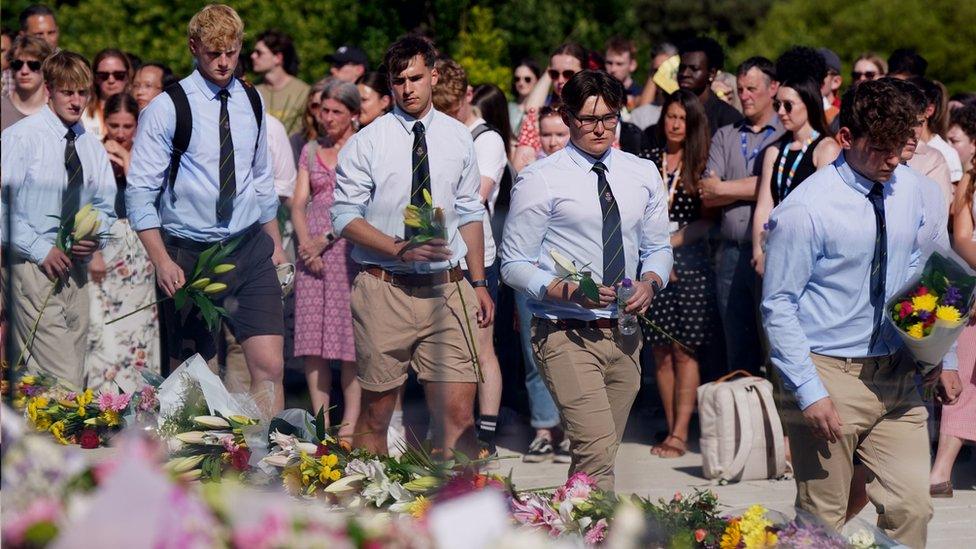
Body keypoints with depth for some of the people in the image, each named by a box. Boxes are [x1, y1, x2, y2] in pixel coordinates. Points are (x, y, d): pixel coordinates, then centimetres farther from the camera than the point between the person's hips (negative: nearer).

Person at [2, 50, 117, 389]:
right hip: (34, 267, -6)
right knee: (61, 379, -16)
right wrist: (40, 249, -16)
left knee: (75, 371, 8)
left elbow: (105, 205, 20)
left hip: (76, 268, 6)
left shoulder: (92, 147, 13)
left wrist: (96, 236, -3)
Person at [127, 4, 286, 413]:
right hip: (190, 254, -3)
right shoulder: (167, 108, -9)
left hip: (251, 249, 3)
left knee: (269, 366, -9)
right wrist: (162, 262, -17)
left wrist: (275, 242, 17)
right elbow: (140, 191, -10)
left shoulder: (251, 102, 8)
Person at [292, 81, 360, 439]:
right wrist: (305, 242, -7)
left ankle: (351, 423, -4)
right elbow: (298, 203, 11)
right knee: (312, 339, 1)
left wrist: (328, 240, -12)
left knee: (351, 337, -7)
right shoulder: (311, 151, 16)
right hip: (313, 250, 5)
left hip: (351, 248, -4)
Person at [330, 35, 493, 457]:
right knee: (377, 412, 6)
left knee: (459, 414, -7)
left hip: (446, 288, 2)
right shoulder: (367, 142, -1)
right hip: (385, 290, -2)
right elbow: (345, 217, -4)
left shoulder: (458, 138, 10)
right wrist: (400, 249, -17)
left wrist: (479, 284, 12)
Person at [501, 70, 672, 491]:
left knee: (599, 454, 12)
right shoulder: (541, 180, -5)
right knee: (596, 450, -20)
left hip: (624, 335, 6)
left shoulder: (643, 175, 11)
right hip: (567, 335, -6)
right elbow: (515, 264, -4)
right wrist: (565, 291, -21)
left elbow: (658, 248, 18)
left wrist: (650, 281, -5)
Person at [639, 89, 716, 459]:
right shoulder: (648, 160, 11)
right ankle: (671, 428, 10)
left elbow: (708, 220, 0)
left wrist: (671, 241, -10)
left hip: (690, 262, -3)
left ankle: (680, 434, -7)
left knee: (684, 350, -6)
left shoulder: (701, 164, 3)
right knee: (660, 351, 2)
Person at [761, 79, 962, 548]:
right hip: (830, 376, -5)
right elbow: (778, 308, -12)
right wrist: (810, 393, -17)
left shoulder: (912, 191, 4)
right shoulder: (806, 210, -13)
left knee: (912, 508, -3)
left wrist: (945, 358, 10)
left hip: (899, 378, 5)